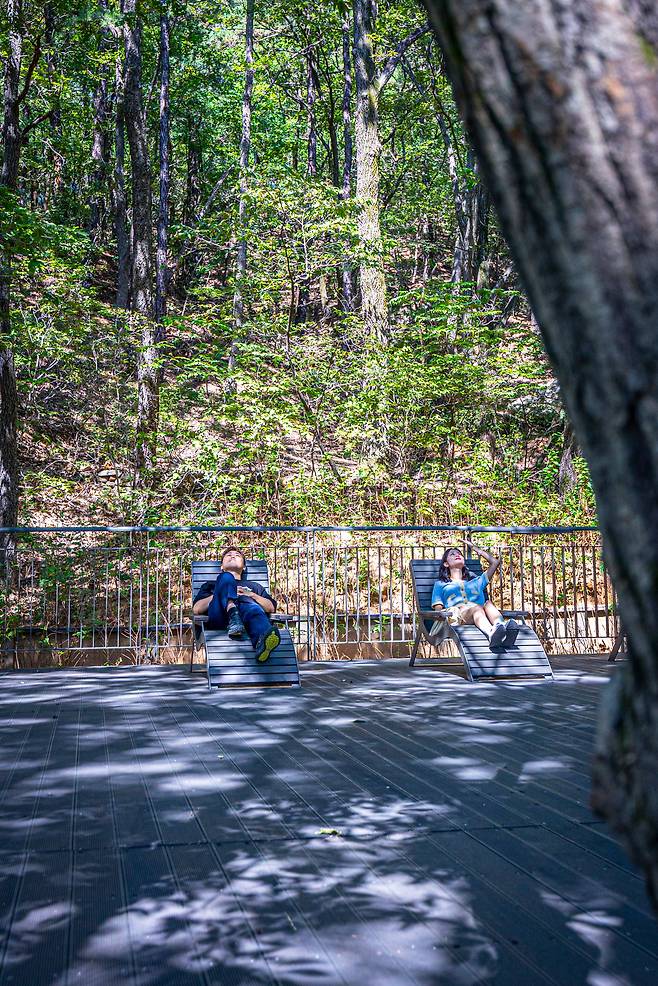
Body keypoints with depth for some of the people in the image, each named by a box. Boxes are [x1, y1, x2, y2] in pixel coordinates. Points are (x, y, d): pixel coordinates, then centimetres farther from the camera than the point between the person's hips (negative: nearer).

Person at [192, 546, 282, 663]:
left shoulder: (254, 586, 41)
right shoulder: (210, 585, 39)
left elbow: (271, 608, 22)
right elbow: (196, 609, 19)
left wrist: (251, 595, 8)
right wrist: (217, 594, 7)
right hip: (219, 618, 0)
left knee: (252, 608, -38)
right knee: (226, 577, -23)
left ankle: (262, 642, -73)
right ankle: (233, 616, -52)